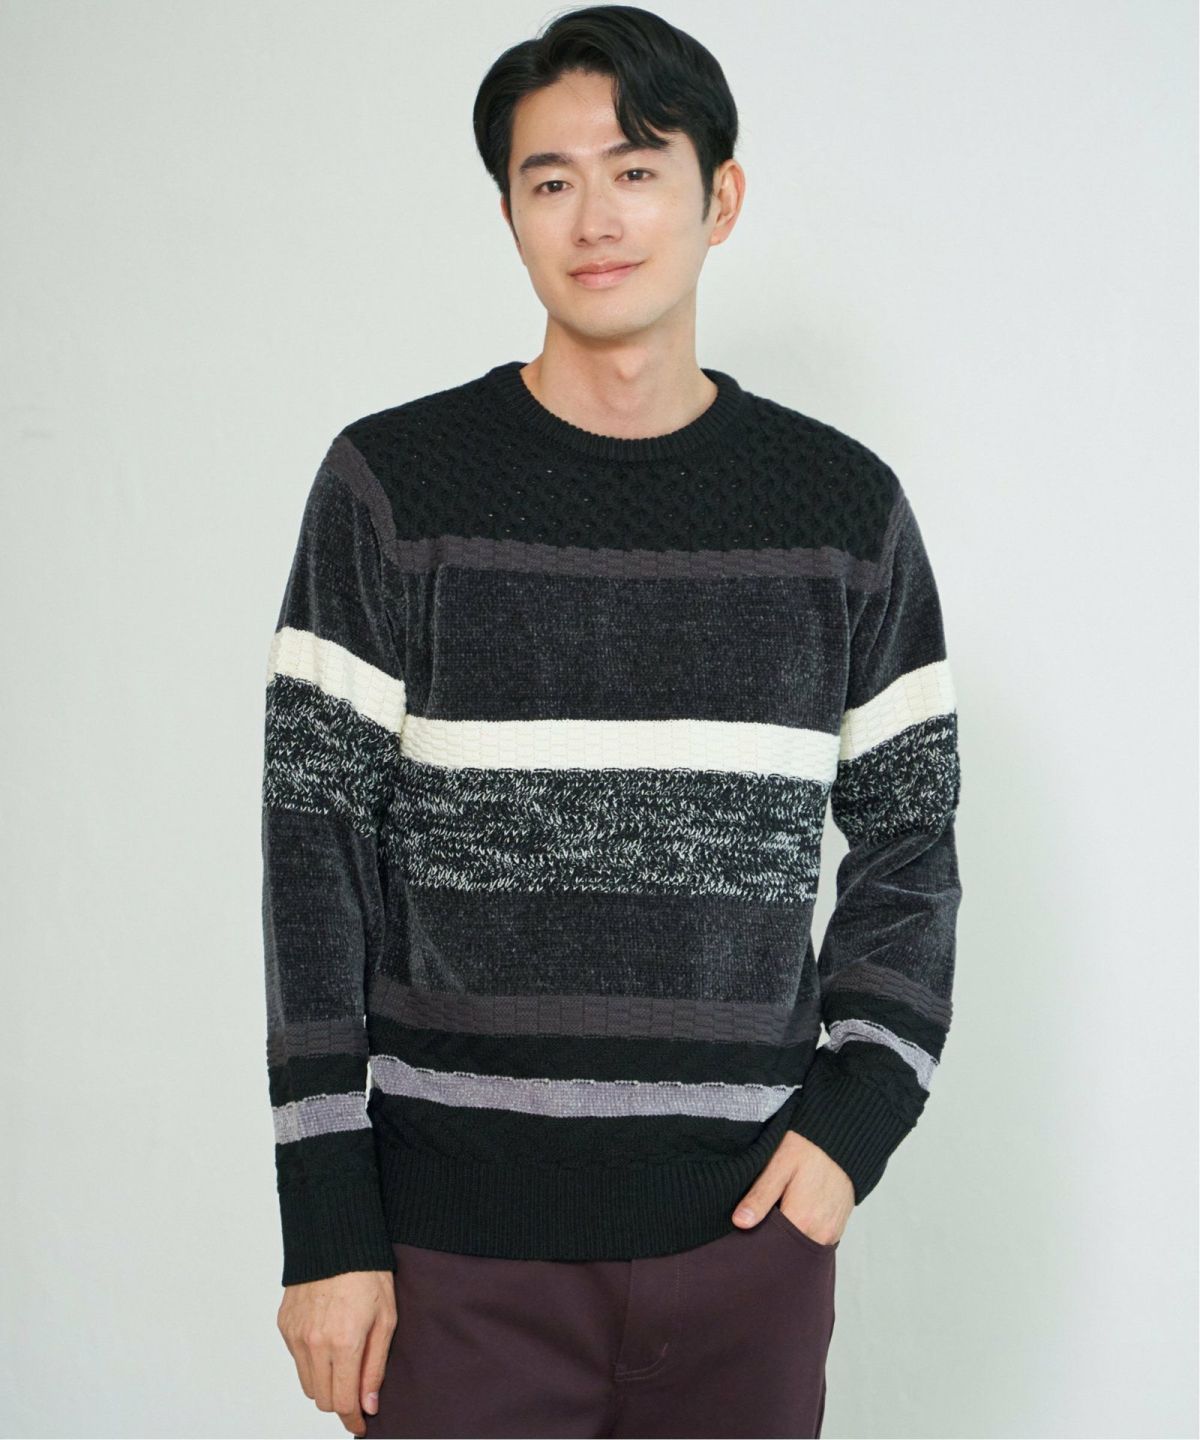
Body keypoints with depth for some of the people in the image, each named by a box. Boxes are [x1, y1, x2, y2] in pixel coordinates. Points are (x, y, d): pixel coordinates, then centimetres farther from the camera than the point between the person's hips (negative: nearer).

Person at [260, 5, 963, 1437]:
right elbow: (315, 852, -3)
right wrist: (326, 1224, -5)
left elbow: (910, 833, 10)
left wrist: (860, 1111, -3)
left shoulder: (844, 508, 3)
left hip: (750, 1217, 2)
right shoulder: (394, 484, -2)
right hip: (457, 1231, -1)